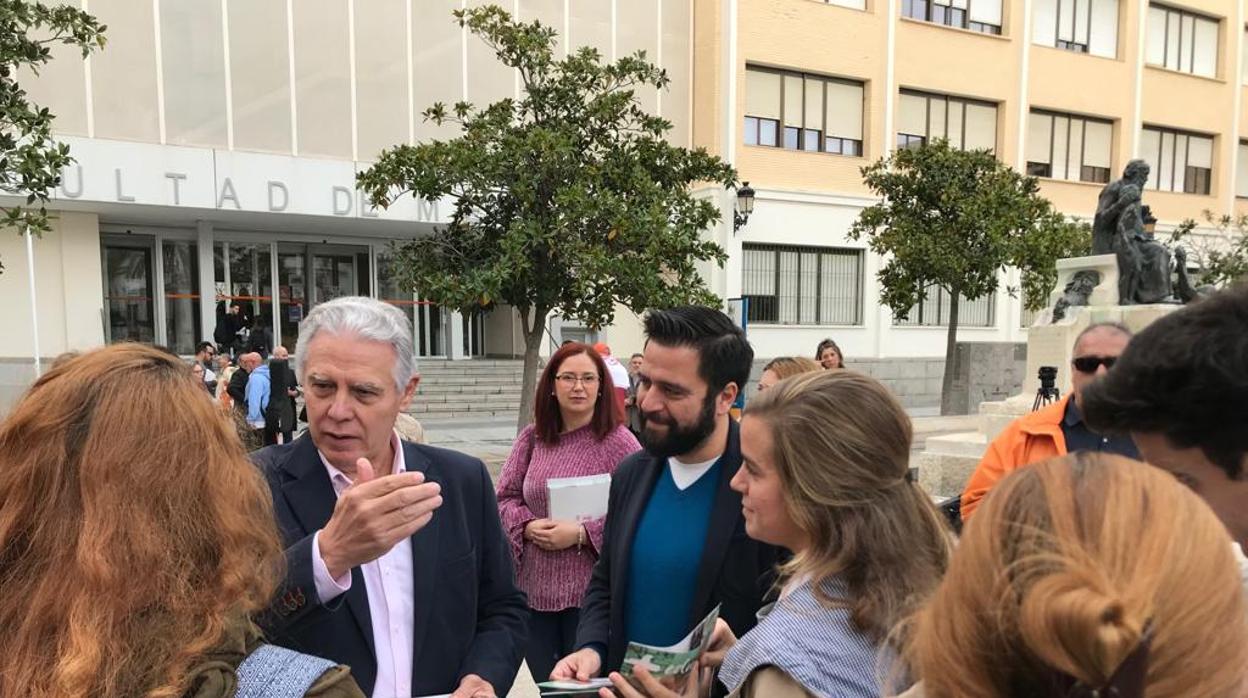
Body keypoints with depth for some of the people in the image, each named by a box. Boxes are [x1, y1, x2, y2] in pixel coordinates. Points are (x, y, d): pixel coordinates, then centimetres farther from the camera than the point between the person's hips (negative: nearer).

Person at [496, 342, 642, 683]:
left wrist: (581, 533, -20)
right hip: (535, 588, 5)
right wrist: (527, 526, -11)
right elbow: (506, 497, 8)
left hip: (591, 591, -4)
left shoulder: (618, 442, -10)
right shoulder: (532, 438, 5)